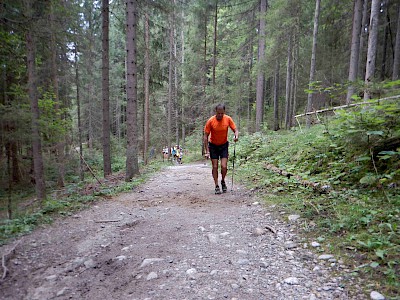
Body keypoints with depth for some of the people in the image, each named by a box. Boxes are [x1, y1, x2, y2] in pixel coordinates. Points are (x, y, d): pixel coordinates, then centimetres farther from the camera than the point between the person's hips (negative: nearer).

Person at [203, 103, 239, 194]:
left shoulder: (228, 119, -12)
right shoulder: (210, 121, -17)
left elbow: (235, 130, -3)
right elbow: (205, 136, -12)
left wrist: (236, 136, -28)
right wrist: (207, 151, -16)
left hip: (224, 145, 1)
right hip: (213, 146, -1)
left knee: (224, 166, -8)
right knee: (215, 167, 0)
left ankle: (223, 181, 20)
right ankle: (217, 186, 13)